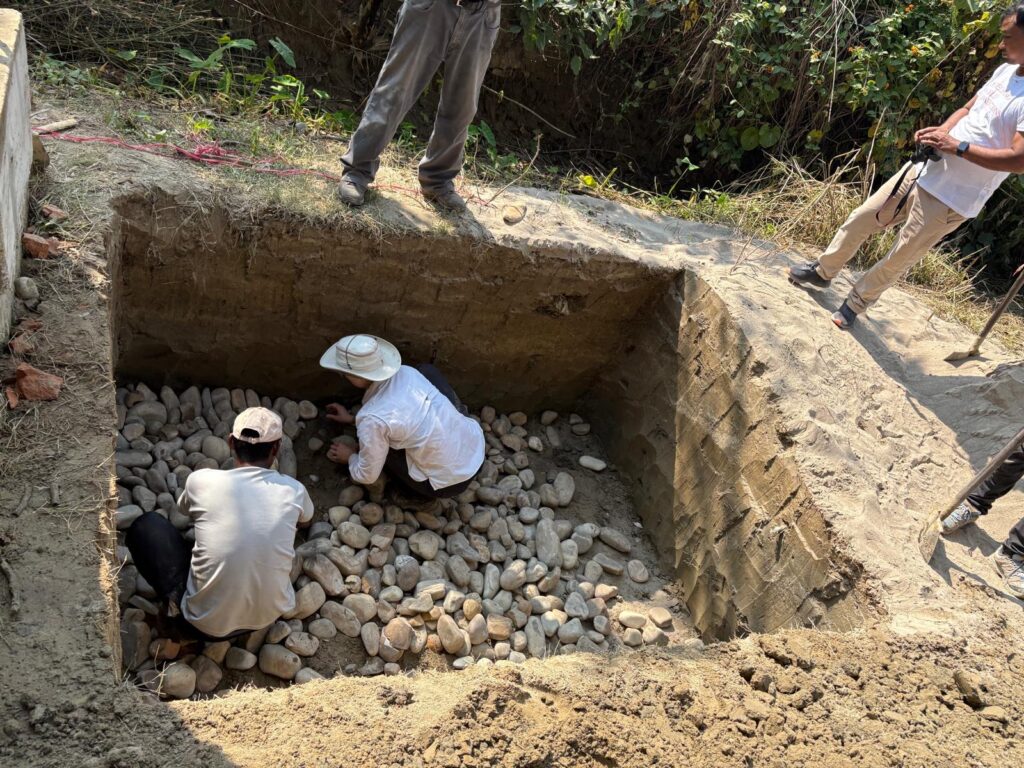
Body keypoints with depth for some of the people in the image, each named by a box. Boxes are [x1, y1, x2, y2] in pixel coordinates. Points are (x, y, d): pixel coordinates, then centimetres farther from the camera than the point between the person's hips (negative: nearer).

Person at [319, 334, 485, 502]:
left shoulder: (372, 420, -21)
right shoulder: (405, 372, -2)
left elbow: (367, 476, -5)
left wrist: (350, 457, 16)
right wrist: (353, 419, 30)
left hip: (452, 481, -6)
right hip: (477, 443, 6)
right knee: (428, 370, 16)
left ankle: (424, 491, 18)